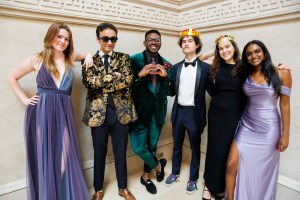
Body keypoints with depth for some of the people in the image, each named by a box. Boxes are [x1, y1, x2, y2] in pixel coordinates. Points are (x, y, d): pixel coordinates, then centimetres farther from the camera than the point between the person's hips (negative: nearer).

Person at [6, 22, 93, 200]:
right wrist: (25, 99, 3)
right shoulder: (37, 59, 2)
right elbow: (11, 78, 12)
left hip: (63, 112, 2)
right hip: (41, 112, -2)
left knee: (65, 156, 2)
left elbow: (85, 54, 29)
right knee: (44, 156, 7)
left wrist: (89, 55, 6)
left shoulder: (69, 58, 9)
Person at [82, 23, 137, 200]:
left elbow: (128, 80, -11)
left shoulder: (124, 58, 6)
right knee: (99, 153, 14)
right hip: (98, 112, 0)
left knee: (120, 152, 14)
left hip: (121, 111, 1)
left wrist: (103, 83, -15)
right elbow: (89, 81, -14)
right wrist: (116, 75, -14)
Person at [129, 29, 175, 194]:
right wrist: (140, 74, -25)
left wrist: (165, 76, -13)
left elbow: (171, 92, 4)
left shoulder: (166, 64, 6)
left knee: (152, 146, 16)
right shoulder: (134, 60, -6)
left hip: (158, 112, 4)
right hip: (139, 111, -3)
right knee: (139, 148, -2)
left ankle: (146, 176, 39)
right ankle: (158, 165, 30)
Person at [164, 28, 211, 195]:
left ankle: (193, 179, 33)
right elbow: (173, 90, 6)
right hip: (179, 111, 4)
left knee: (195, 147, 13)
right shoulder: (176, 67, 6)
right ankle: (175, 173, 40)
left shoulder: (205, 67, -5)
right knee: (177, 145, 19)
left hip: (194, 113, -3)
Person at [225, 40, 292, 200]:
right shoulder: (246, 74, 4)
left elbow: (285, 104, -4)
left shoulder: (281, 73, -6)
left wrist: (285, 134, -4)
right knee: (231, 165, -3)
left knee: (263, 171, 14)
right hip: (246, 126, 3)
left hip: (268, 129, -2)